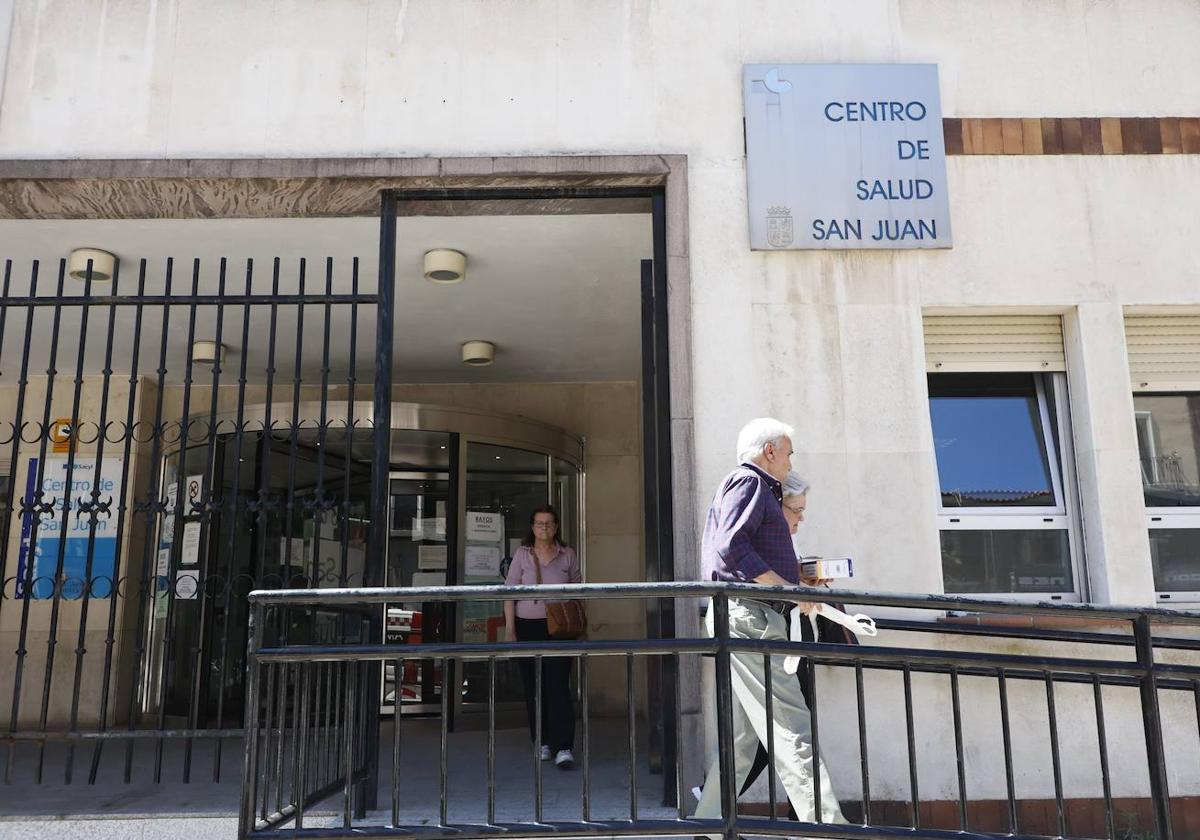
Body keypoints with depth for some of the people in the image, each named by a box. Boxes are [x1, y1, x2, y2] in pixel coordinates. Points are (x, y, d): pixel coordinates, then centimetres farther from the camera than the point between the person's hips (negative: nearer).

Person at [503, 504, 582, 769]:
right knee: (533, 687, 8)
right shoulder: (522, 554, 3)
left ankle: (564, 748, -8)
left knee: (558, 685, -9)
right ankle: (543, 742, 21)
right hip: (528, 627, 1)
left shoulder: (567, 554, 5)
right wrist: (510, 629, -4)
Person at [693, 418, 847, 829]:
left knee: (743, 733, 12)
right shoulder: (748, 481, -6)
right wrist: (788, 589, -18)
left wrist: (797, 584, 22)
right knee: (792, 729, -11)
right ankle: (825, 825, -10)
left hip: (751, 620, 11)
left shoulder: (754, 487, 26)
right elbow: (730, 548, -21)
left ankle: (708, 821, 18)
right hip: (749, 615, -11)